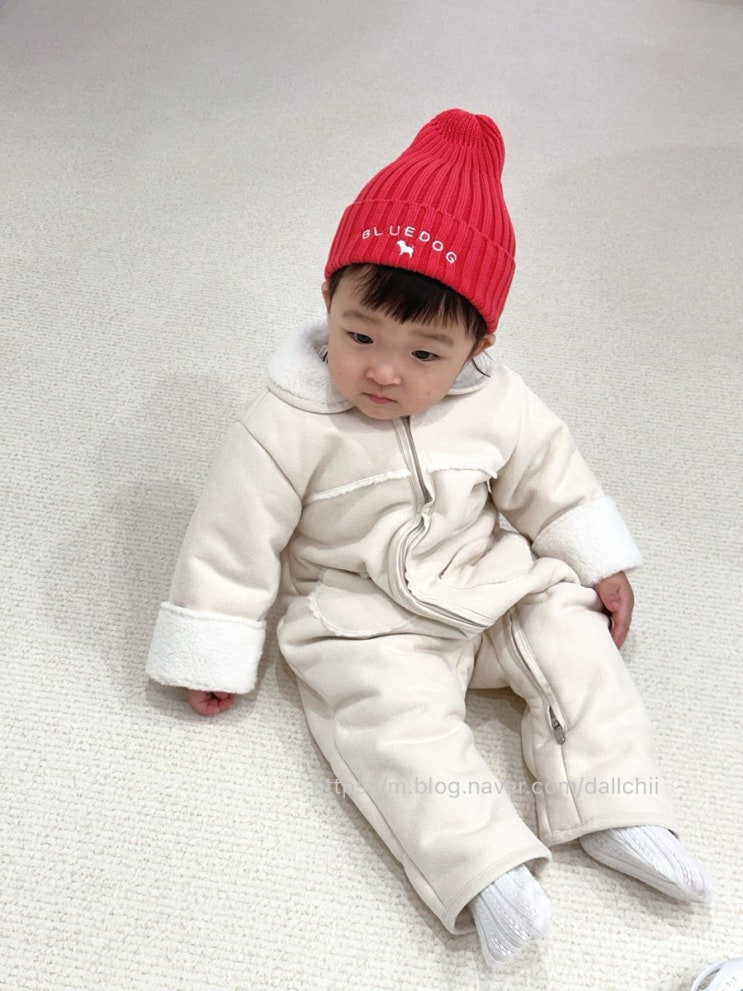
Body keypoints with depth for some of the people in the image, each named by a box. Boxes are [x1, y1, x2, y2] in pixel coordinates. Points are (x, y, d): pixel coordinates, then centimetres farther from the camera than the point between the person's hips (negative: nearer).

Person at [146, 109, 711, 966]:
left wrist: (598, 566, 11)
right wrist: (212, 657, -8)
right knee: (399, 719, -26)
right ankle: (485, 868, -25)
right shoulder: (288, 428, -20)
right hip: (363, 622, -3)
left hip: (494, 583, 4)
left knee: (574, 642, -10)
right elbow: (235, 536, -13)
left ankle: (612, 814, -4)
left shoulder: (497, 405, -9)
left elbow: (550, 477, 8)